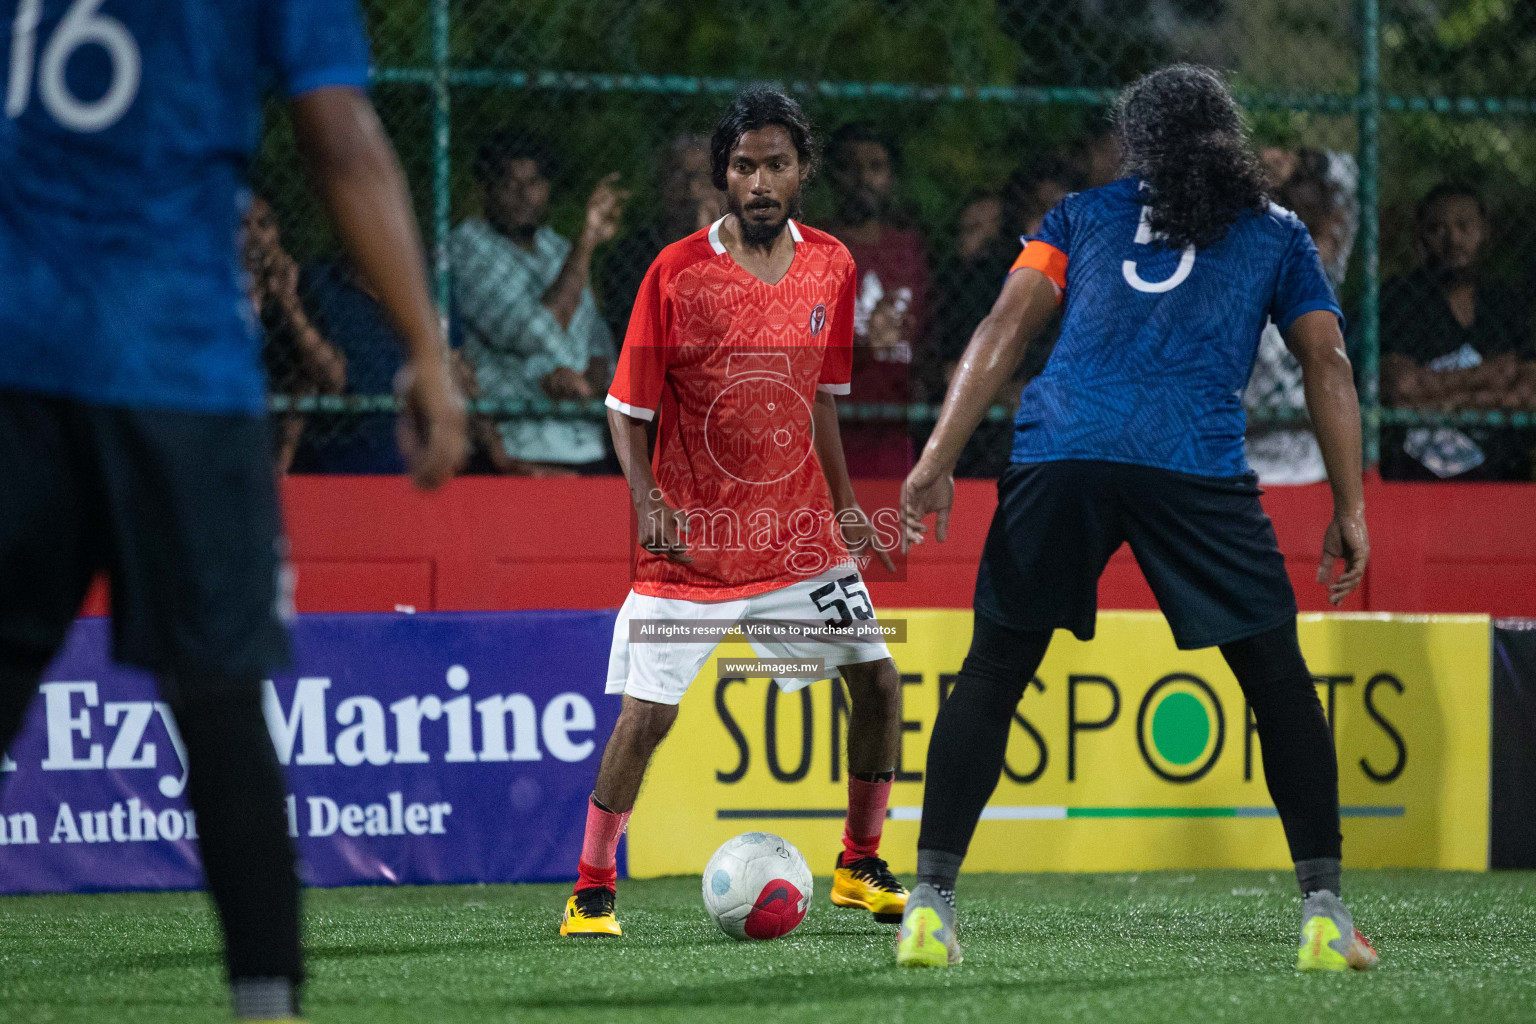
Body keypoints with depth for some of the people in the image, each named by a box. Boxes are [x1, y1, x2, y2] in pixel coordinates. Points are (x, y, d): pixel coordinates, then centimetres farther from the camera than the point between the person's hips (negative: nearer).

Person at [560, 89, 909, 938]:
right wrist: (648, 502, -19)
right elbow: (627, 407, -5)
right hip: (692, 540, -4)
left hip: (799, 533, 4)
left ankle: (859, 867, 19)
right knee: (647, 710, -11)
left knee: (877, 680, 1)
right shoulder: (677, 272, -11)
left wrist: (844, 504, 12)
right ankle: (591, 892, 3)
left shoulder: (831, 267, 2)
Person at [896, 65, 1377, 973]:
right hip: (1197, 465, -1)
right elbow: (1327, 364, 15)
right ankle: (1326, 914, 5)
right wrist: (1350, 508, 15)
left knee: (990, 679, 11)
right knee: (1279, 683, 11)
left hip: (1062, 453, 1)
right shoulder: (1277, 234, 24)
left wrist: (937, 462, 8)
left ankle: (931, 905, 3)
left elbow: (1005, 331, 13)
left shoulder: (1083, 216, 25)